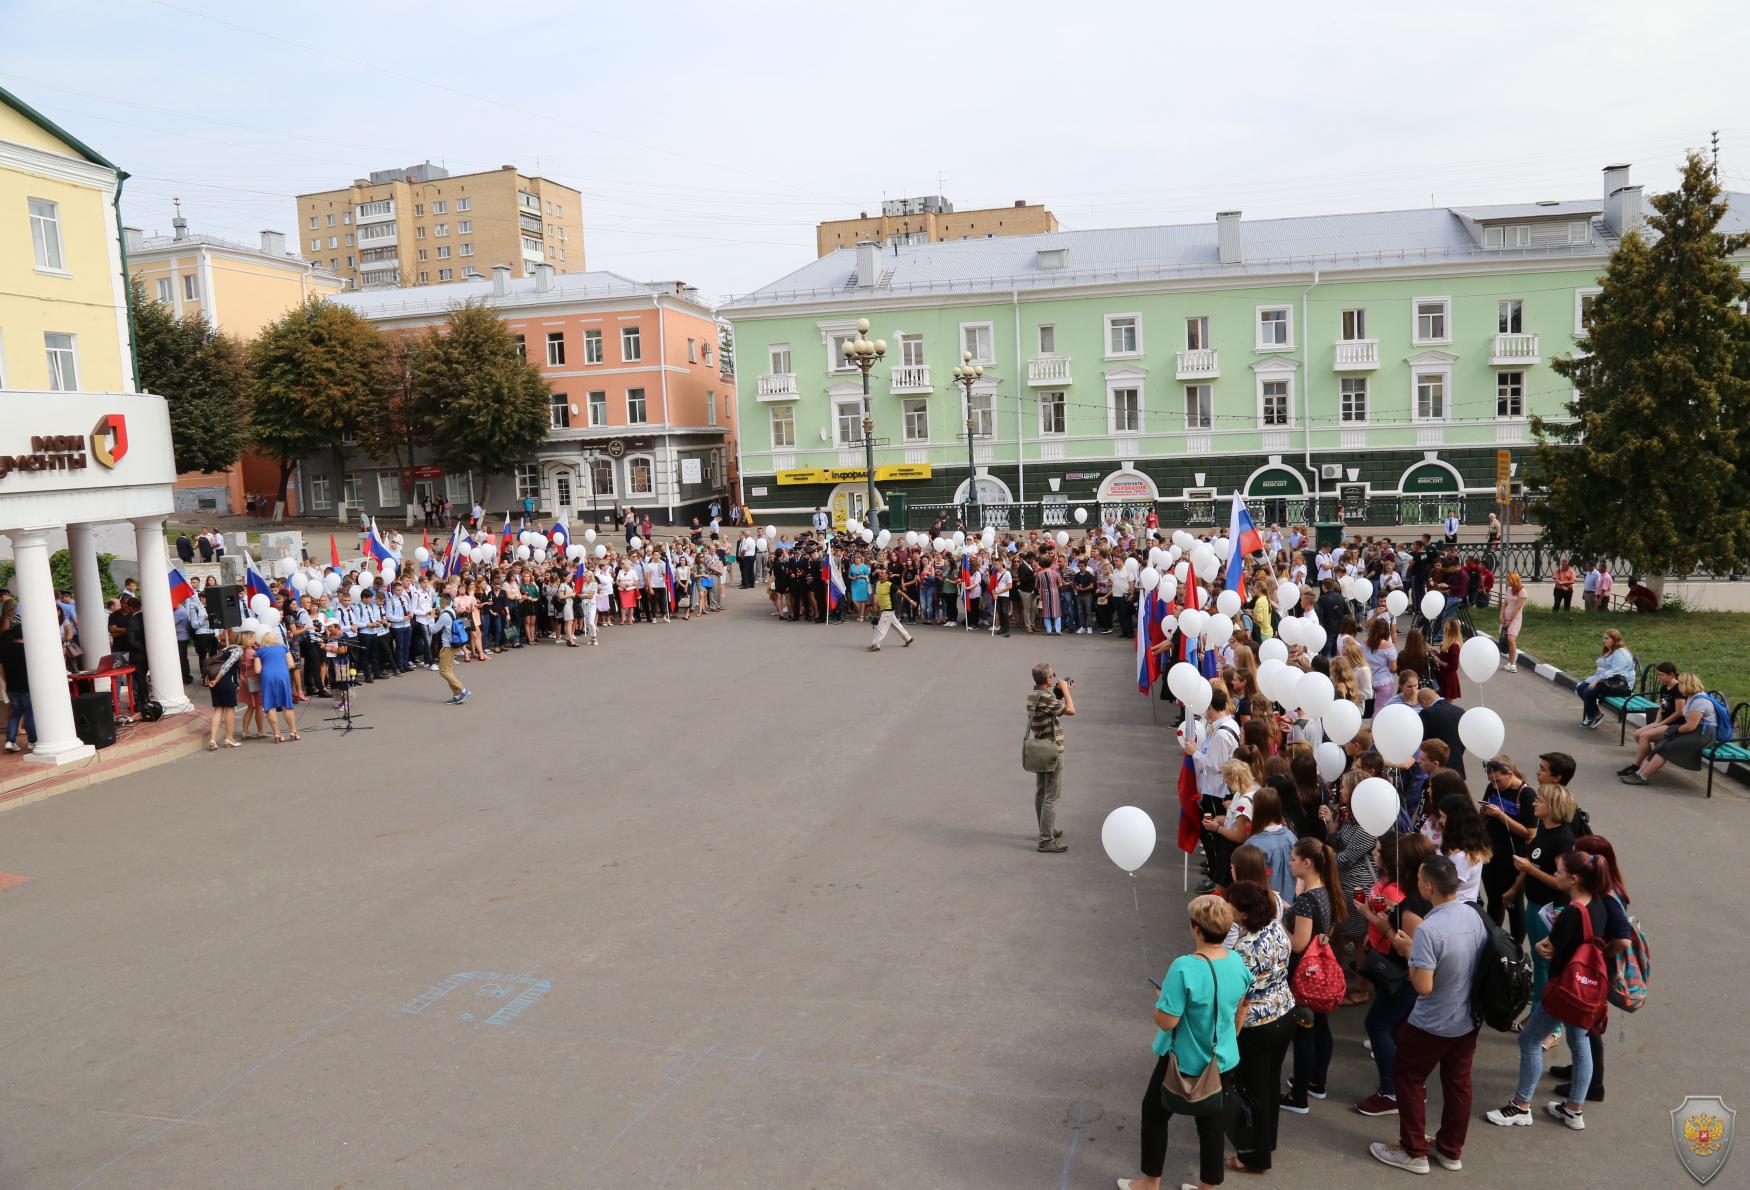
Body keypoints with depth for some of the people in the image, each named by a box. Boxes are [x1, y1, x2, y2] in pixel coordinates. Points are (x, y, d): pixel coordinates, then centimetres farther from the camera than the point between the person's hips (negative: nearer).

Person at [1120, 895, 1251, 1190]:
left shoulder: (1184, 967, -31)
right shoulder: (1238, 963, -9)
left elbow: (1166, 1021, -27)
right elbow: (1239, 1011, 7)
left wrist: (1159, 1002, -6)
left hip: (1184, 1062, -5)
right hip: (1223, 1061, 5)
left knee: (1154, 1114, 18)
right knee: (1212, 1124, 18)